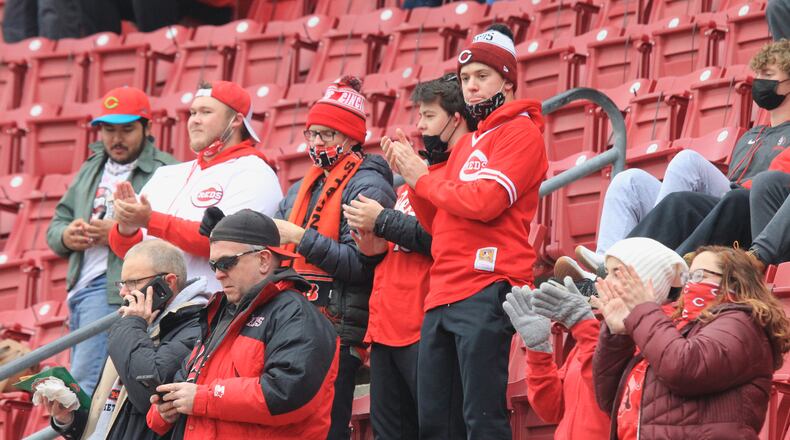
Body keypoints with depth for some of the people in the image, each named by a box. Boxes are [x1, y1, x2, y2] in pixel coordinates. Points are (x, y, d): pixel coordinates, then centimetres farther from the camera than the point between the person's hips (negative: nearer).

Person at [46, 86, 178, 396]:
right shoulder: (91, 170, 24)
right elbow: (56, 224, 25)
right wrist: (65, 236, 1)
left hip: (118, 291, -9)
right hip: (80, 287, 9)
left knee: (85, 384, -19)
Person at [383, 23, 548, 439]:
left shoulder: (521, 132, -1)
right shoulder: (465, 145, 25)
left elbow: (484, 201, -15)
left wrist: (424, 179, -1)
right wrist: (414, 177, 8)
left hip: (486, 291, -9)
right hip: (441, 296, 9)